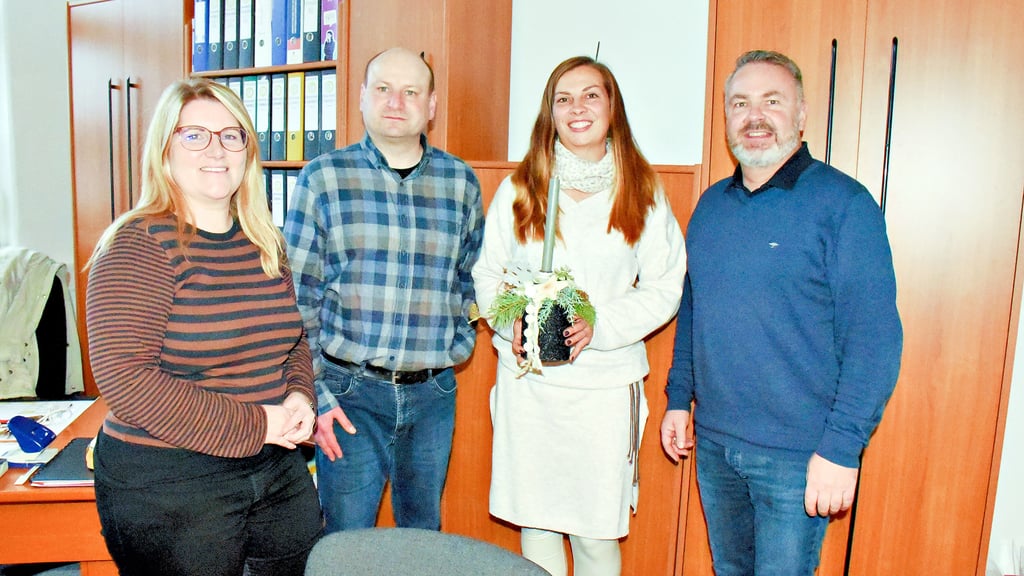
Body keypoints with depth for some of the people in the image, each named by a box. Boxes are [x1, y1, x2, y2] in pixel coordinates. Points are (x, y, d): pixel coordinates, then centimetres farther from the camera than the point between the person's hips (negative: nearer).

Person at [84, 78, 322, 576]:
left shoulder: (265, 243, 6)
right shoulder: (140, 246, -13)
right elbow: (122, 372, -21)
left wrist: (299, 395, -3)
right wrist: (250, 425, -20)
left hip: (279, 468, 6)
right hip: (168, 486, -6)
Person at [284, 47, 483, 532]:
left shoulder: (461, 181, 4)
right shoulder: (324, 177, -3)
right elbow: (297, 298, -3)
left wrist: (460, 342, 4)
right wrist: (314, 395, -7)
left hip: (433, 392, 3)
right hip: (350, 389, -2)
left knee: (423, 537, 17)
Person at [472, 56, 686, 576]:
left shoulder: (641, 193, 3)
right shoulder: (518, 188, 6)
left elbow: (665, 288, 2)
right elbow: (487, 274, 9)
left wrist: (600, 326, -13)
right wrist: (514, 323, -10)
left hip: (606, 382, -1)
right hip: (527, 379, 1)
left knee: (596, 532, 4)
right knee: (534, 522, 11)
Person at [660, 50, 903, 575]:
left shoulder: (843, 203, -11)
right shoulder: (711, 205, 8)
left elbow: (873, 337, -15)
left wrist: (842, 448, -18)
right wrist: (679, 398, 11)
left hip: (796, 455, -5)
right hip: (713, 442, 6)